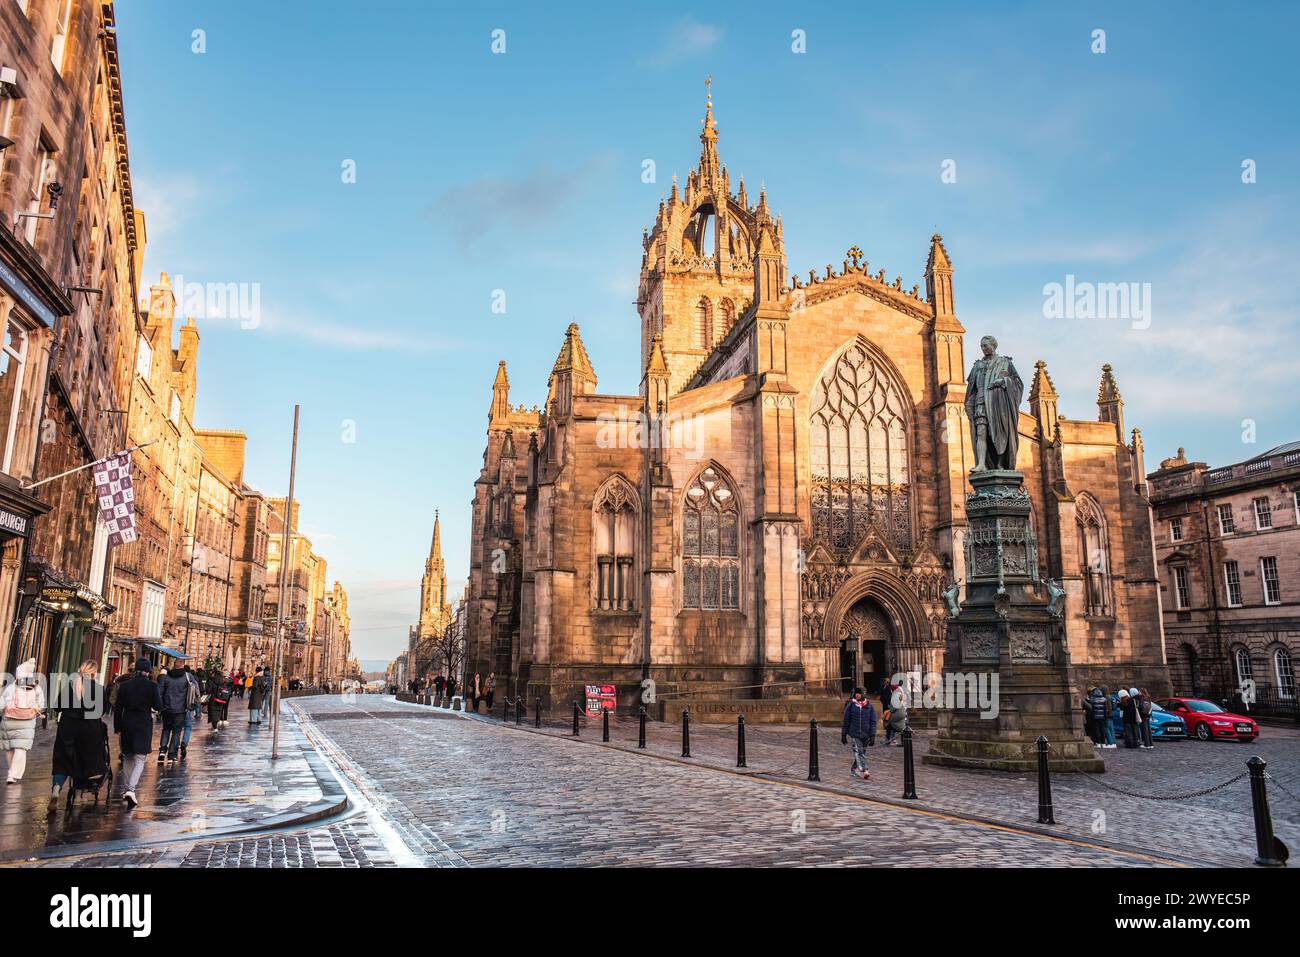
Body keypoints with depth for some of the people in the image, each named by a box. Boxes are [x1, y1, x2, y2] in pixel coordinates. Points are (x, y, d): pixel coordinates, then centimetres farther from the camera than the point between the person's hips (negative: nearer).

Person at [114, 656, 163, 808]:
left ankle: (129, 788, 24)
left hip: (127, 725, 3)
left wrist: (118, 729, 9)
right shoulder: (152, 686, -8)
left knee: (129, 757, 20)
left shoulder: (125, 685, 1)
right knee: (139, 760, -1)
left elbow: (118, 709, 3)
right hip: (144, 725, -3)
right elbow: (158, 707, -7)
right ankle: (131, 789, -19)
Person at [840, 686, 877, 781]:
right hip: (854, 734, -2)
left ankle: (853, 769, 29)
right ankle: (864, 771, -20)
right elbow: (846, 721, 5)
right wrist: (843, 734, 5)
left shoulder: (869, 706, 2)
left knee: (862, 753, 11)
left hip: (865, 735, 2)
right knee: (858, 752, -14)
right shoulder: (851, 705, -1)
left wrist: (872, 735, -3)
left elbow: (873, 721, 4)